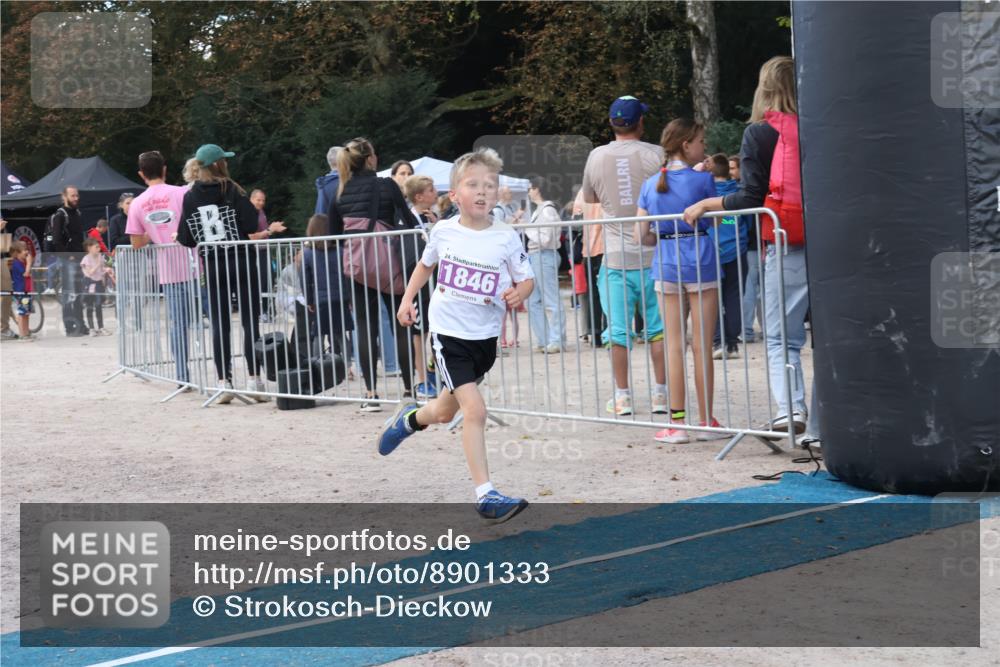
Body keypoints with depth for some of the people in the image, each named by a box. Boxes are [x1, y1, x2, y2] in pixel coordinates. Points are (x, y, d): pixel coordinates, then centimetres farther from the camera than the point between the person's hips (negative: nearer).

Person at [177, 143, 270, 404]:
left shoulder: (190, 197, 2)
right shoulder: (231, 190, -7)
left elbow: (185, 238, 1)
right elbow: (251, 224, -14)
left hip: (212, 267, 3)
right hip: (241, 262, -3)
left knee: (220, 324, 6)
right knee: (250, 321, 2)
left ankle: (224, 382, 3)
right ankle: (254, 379, -1)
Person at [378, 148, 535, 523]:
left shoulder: (507, 239, -7)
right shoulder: (444, 232, -4)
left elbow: (526, 279, 2)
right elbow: (426, 264, 16)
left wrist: (519, 292, -19)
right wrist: (408, 299, 8)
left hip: (485, 336, 2)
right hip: (448, 333, -2)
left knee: (445, 412, 19)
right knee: (475, 409, -18)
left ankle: (410, 419, 54)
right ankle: (485, 495, -14)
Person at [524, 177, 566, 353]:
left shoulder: (548, 210, -13)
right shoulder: (538, 210, 15)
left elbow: (545, 239, -17)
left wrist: (527, 230, -7)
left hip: (545, 256, -10)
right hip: (534, 256, 10)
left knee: (551, 301, -5)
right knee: (534, 301, 11)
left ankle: (556, 341, -2)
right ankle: (544, 340, 16)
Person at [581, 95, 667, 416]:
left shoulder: (596, 156, 1)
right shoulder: (655, 155, -6)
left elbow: (589, 198, 15)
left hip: (615, 255, 1)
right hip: (652, 253, -1)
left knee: (619, 329, 6)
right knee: (658, 326, 8)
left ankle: (622, 396, 10)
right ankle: (661, 392, 10)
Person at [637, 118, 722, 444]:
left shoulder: (651, 184, 5)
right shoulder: (702, 179, -7)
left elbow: (643, 235, 5)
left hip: (666, 265, 3)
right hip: (700, 262, -3)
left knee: (674, 345, 6)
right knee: (702, 346, 2)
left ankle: (677, 423, 6)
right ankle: (706, 422, 7)